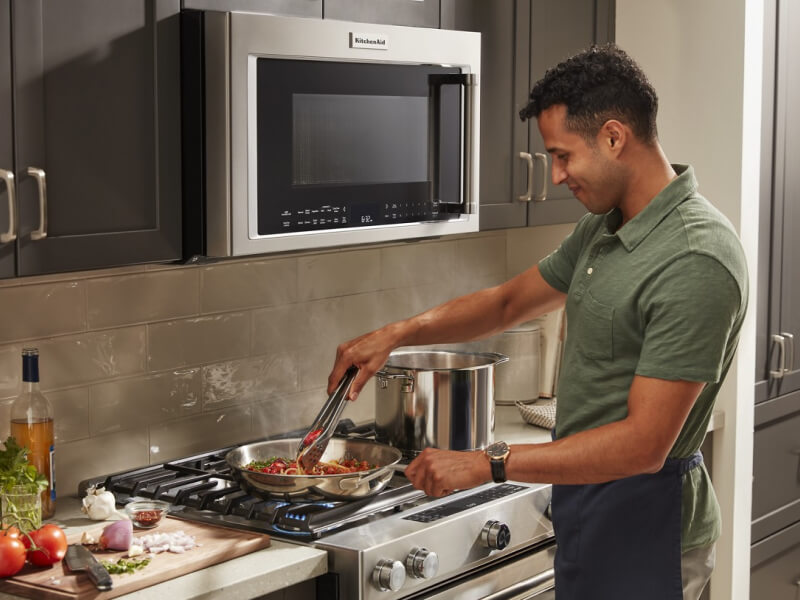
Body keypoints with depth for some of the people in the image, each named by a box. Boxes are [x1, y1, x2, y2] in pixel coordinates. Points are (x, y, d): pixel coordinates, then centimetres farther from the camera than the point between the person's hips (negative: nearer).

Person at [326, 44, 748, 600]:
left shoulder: (696, 262, -25)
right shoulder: (601, 229, 6)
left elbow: (643, 445, -28)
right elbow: (509, 302, 19)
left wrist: (488, 464, -25)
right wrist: (397, 334, 6)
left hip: (644, 521, -8)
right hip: (583, 501, 9)